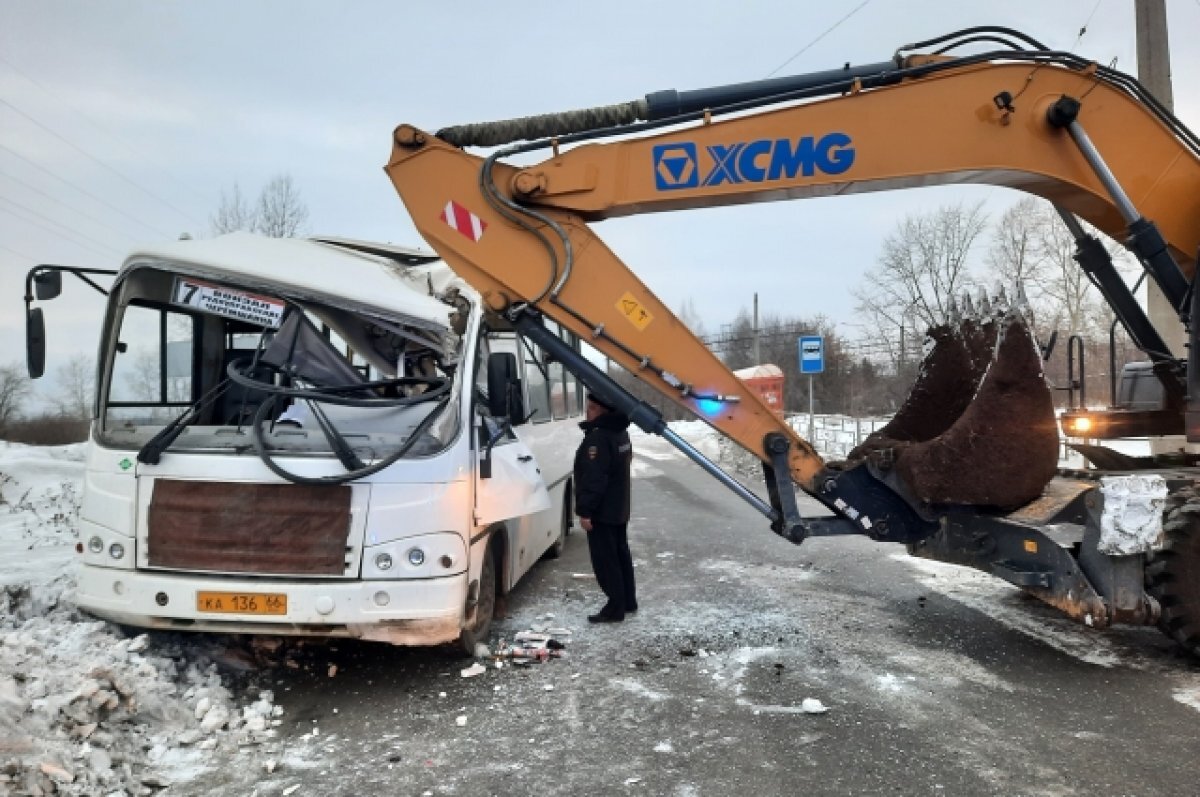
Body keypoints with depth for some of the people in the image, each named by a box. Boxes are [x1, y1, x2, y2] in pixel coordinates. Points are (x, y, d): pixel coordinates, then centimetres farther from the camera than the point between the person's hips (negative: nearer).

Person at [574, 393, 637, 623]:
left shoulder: (598, 437, -22)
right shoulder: (620, 432, 11)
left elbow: (594, 478, -26)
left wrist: (585, 510, -22)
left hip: (602, 511, -10)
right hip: (619, 508, 10)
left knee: (605, 560, -3)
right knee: (621, 554, 17)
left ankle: (615, 607, 0)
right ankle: (628, 602, 26)